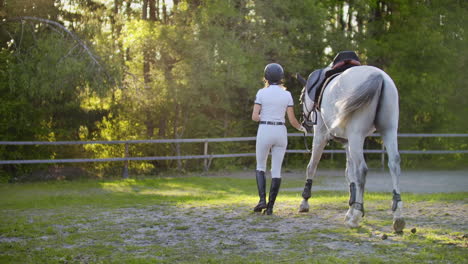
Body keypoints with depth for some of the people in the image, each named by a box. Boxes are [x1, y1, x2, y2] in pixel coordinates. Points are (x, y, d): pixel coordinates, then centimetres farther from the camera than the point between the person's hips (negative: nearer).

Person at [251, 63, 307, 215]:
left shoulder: (261, 93, -4)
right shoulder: (287, 95, 1)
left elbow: (255, 117, -8)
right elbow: (292, 119, -1)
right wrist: (301, 128, 20)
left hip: (264, 132, -2)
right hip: (280, 133, 2)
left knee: (260, 167, 14)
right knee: (276, 170, 6)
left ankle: (262, 200, -4)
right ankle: (270, 206, 1)